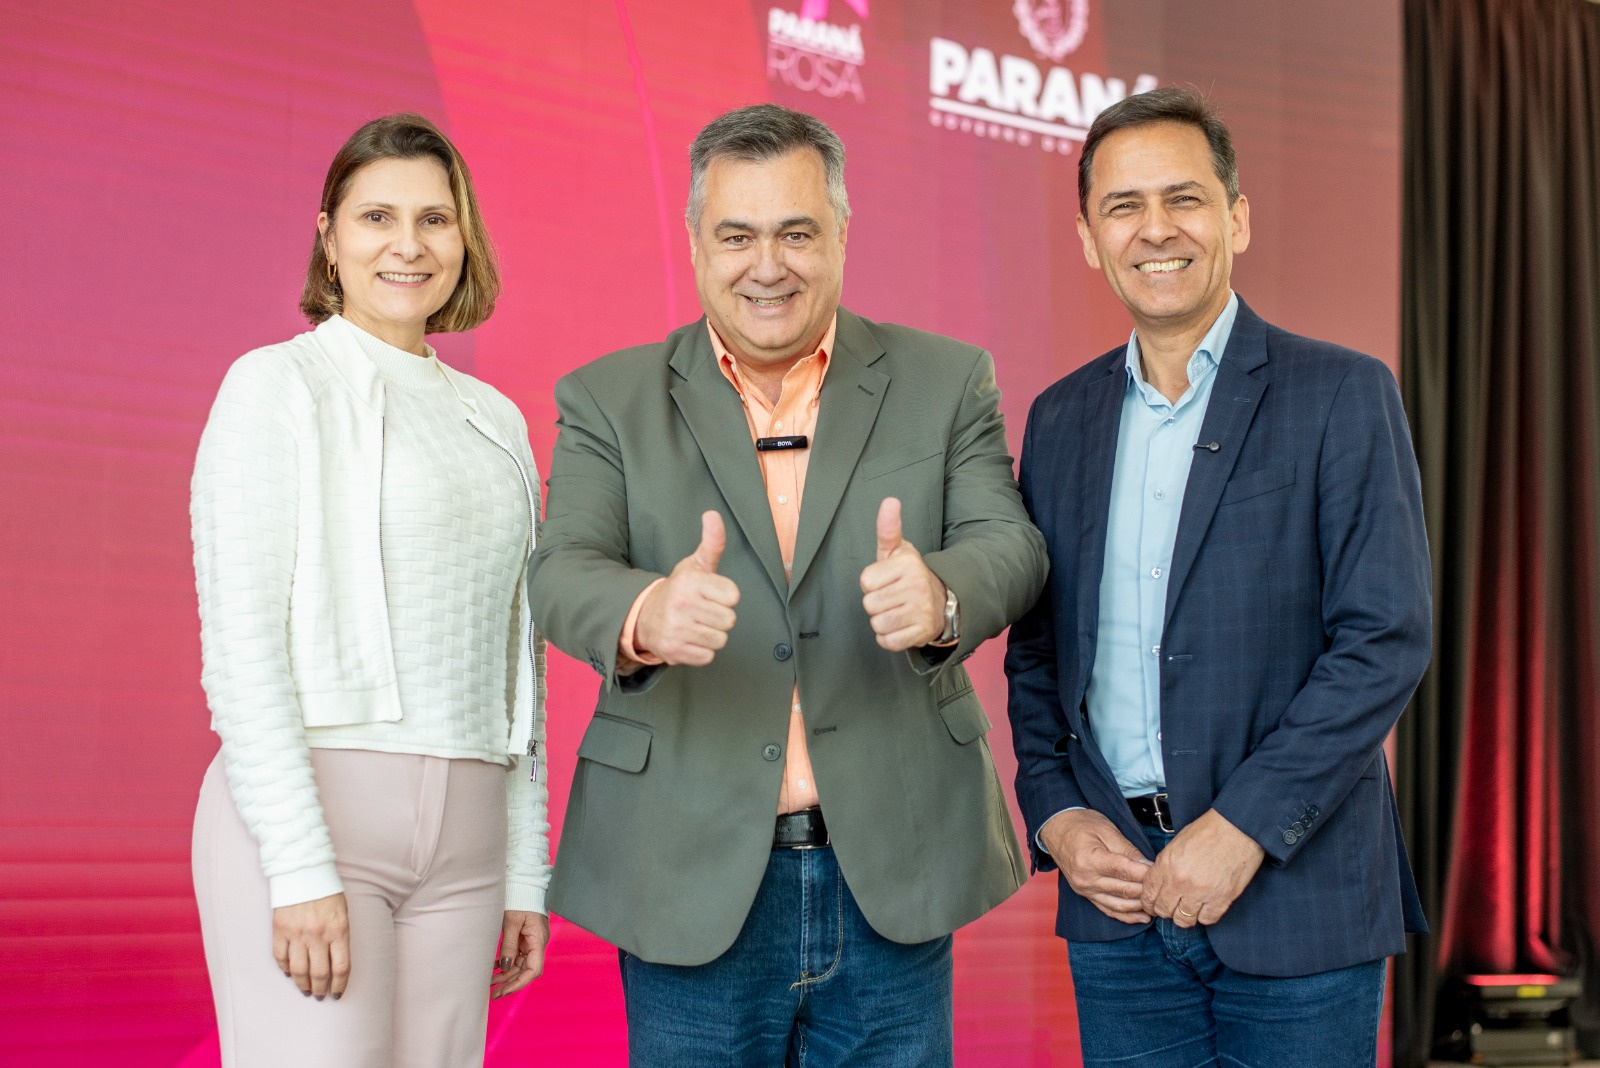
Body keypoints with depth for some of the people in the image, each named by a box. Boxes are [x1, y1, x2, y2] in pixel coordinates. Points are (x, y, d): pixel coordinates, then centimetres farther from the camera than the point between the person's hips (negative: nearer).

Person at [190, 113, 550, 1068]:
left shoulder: (495, 420, 17)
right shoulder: (276, 387, -1)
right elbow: (239, 647, -9)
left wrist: (525, 873, 15)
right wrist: (301, 869, -16)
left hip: (463, 839, 5)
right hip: (303, 813, -5)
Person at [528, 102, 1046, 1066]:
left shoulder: (945, 382, 5)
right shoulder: (609, 401, 4)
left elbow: (1008, 544, -6)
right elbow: (562, 571, -10)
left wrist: (939, 597, -31)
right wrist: (646, 615, -34)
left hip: (890, 878, 1)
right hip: (692, 885, 0)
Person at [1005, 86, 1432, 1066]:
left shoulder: (1343, 397, -5)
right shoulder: (1061, 418, 10)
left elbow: (1387, 640, -11)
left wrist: (1244, 827, -16)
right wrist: (1053, 815, -1)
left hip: (1295, 891, -4)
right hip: (1115, 890, 4)